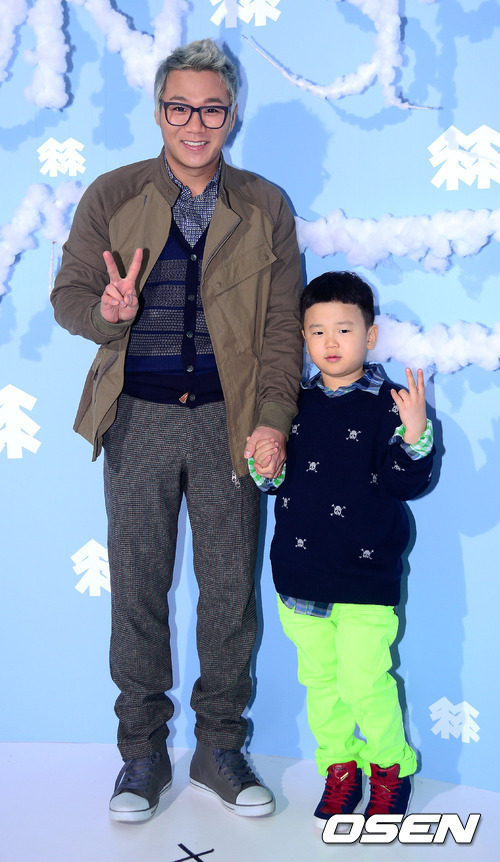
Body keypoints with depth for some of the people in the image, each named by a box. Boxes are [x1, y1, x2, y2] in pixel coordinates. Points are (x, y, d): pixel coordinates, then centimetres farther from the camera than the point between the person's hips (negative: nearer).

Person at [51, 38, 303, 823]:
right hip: (139, 417, 0)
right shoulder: (112, 197, 4)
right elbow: (69, 293, 6)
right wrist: (106, 309, -18)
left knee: (231, 590, 6)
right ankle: (142, 753, 23)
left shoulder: (266, 208, 6)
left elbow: (283, 324, 4)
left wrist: (273, 420, -6)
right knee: (137, 588, 7)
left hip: (228, 421, 1)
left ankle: (219, 750, 24)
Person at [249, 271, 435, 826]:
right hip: (300, 575, 5)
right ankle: (339, 770, 33)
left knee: (366, 682, -1)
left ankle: (389, 770, 24)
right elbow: (277, 480, 14)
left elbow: (406, 483, -12)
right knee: (319, 680, 14)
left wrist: (415, 436, -28)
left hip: (365, 577, -4)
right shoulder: (294, 404, 7)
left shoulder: (386, 405, -7)